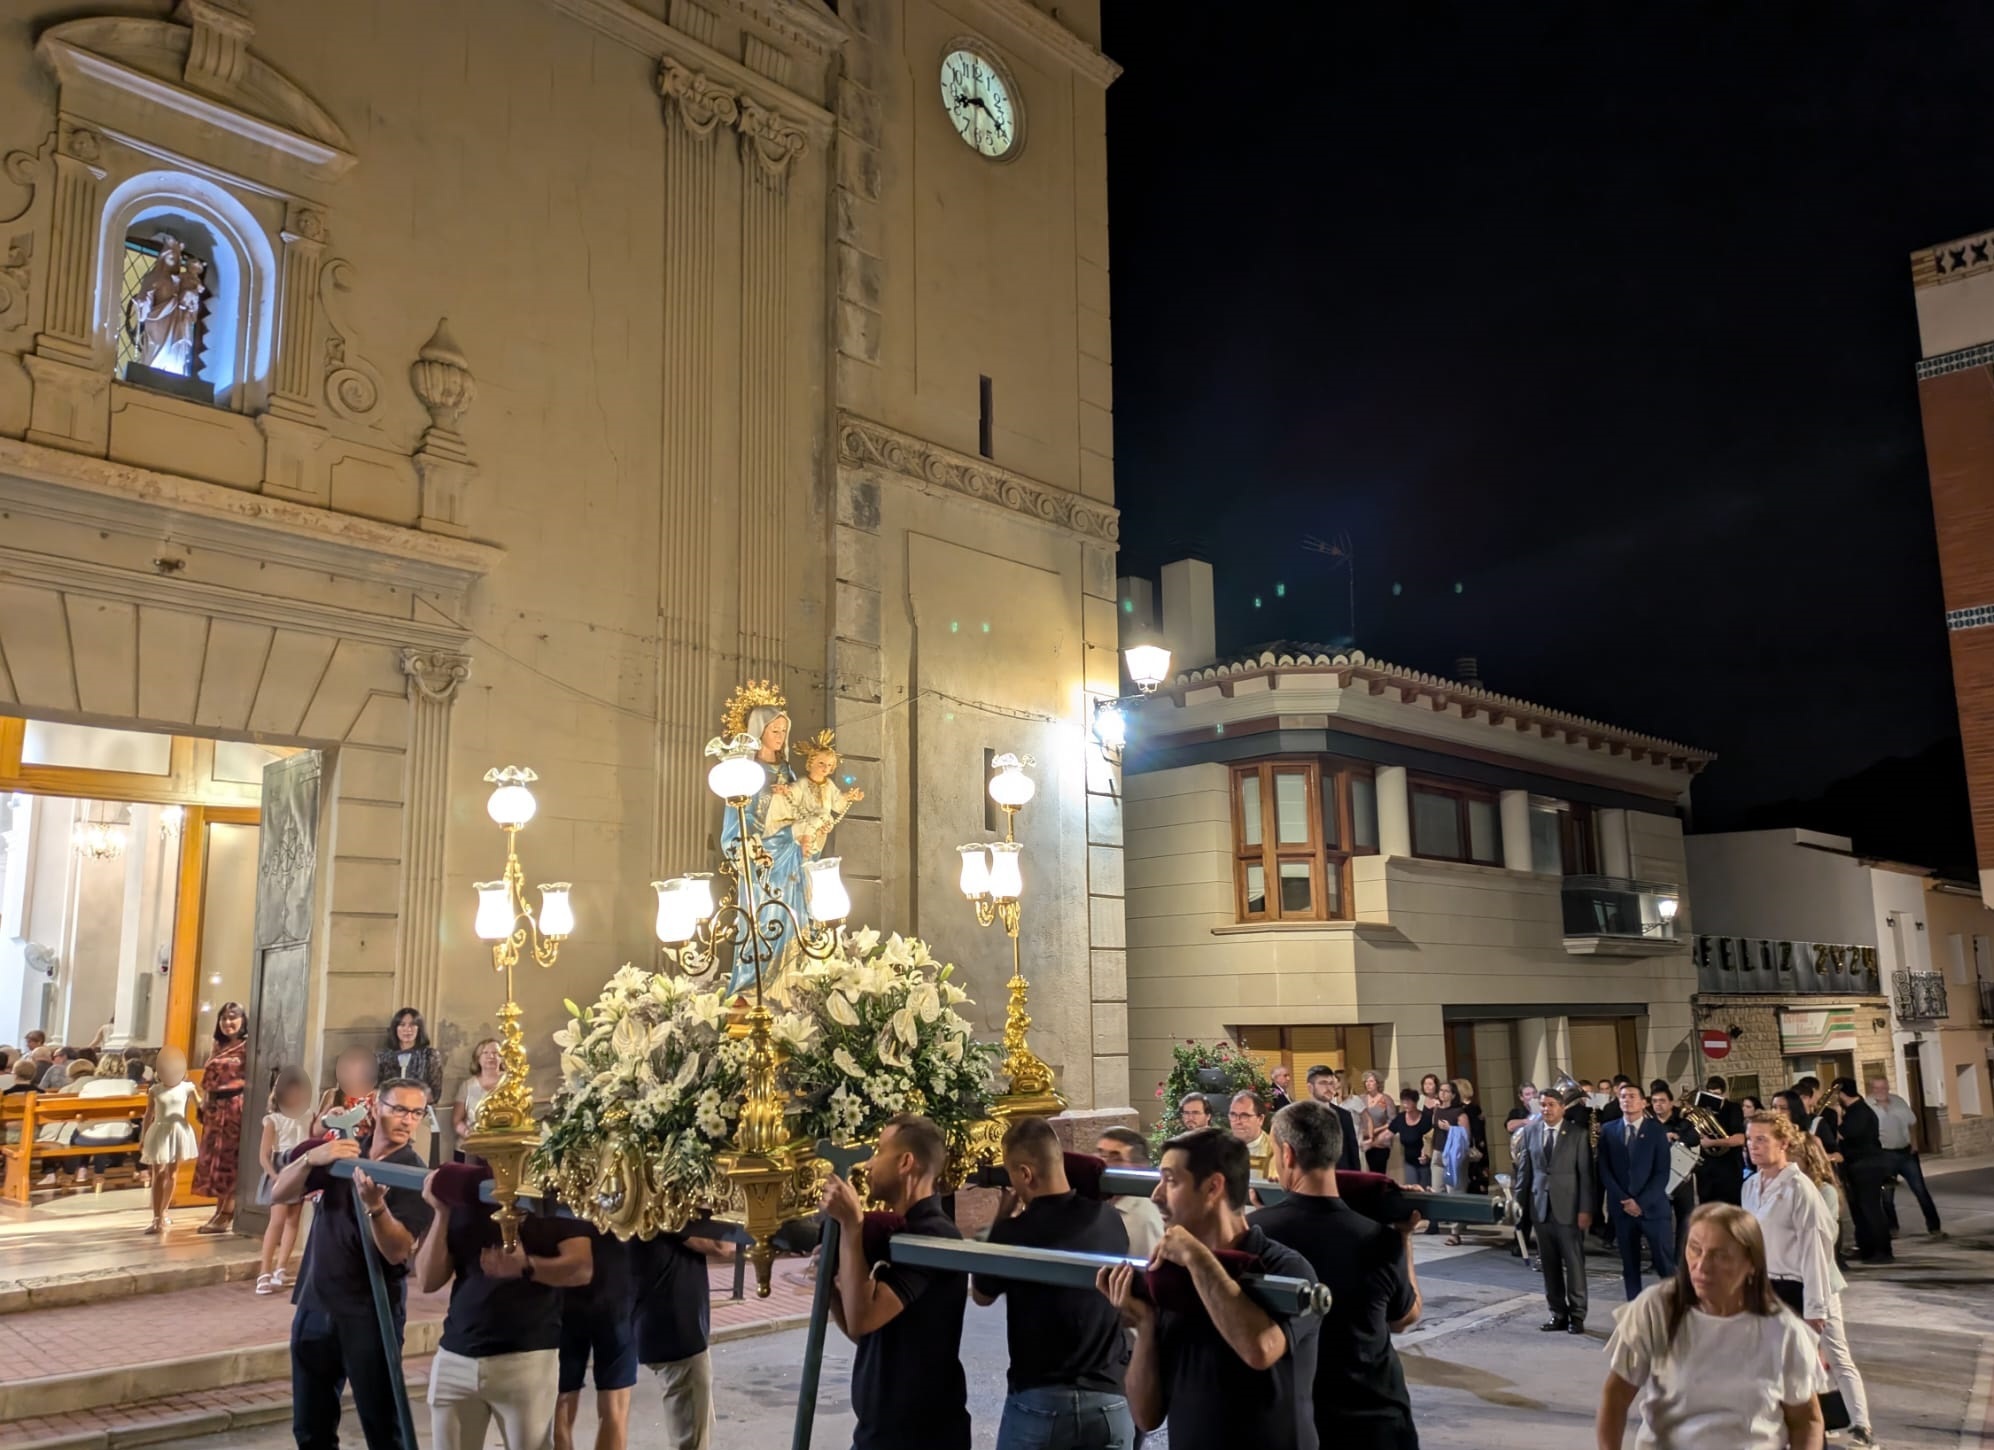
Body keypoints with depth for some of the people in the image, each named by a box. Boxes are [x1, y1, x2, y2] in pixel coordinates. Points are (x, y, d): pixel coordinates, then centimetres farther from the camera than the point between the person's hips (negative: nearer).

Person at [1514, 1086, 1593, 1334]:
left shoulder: (1578, 1134, -3)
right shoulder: (1530, 1132, 7)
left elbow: (1585, 1174, -4)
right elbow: (1524, 1169, 9)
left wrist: (1585, 1209, -9)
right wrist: (1519, 1201, 5)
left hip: (1568, 1207, -3)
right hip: (1540, 1207, 3)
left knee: (1574, 1264, 1)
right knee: (1549, 1265, 8)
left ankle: (1577, 1315, 11)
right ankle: (1558, 1313, 17)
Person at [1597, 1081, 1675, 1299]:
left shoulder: (1656, 1130, 0)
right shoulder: (1608, 1131, 6)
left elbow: (1662, 1173, -5)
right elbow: (1604, 1171, 3)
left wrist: (1641, 1202, -13)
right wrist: (1624, 1200, -8)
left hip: (1653, 1206, -2)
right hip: (1622, 1207, 2)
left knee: (1665, 1264, -4)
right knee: (1630, 1266, 7)